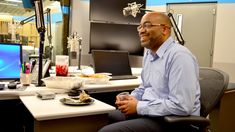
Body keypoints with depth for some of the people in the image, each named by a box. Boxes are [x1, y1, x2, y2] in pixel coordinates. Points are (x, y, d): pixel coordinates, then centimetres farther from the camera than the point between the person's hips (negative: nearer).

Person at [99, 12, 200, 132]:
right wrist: (131, 98, 0)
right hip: (148, 112, 9)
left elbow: (182, 106, -27)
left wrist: (138, 107, -19)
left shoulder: (179, 56, -20)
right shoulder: (149, 53, 11)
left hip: (170, 121, -9)